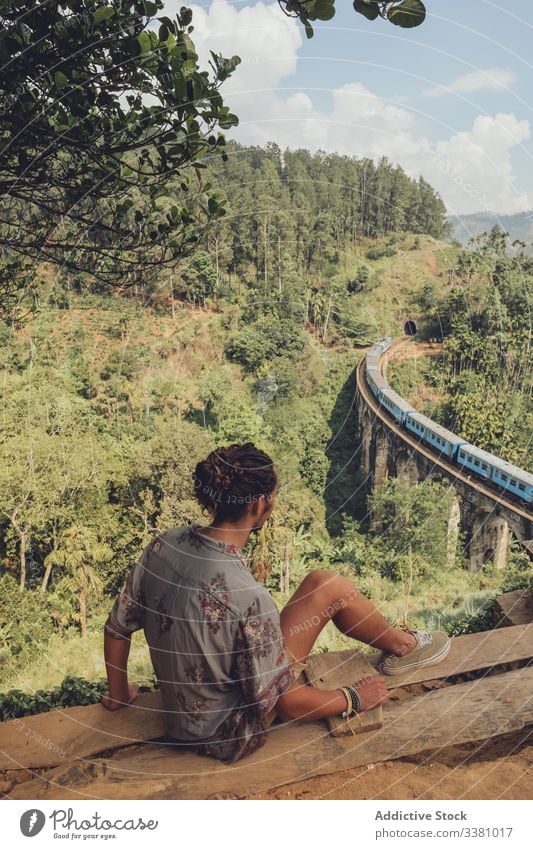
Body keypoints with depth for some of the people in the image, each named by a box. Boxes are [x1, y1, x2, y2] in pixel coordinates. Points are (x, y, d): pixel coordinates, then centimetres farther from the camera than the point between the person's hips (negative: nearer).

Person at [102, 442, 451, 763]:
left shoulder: (163, 546, -15)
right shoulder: (248, 597, -35)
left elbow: (117, 628, -2)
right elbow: (285, 704, -22)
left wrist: (119, 695, 17)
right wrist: (354, 699, -4)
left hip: (183, 712, 7)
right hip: (230, 736, -6)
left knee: (321, 583, 11)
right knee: (332, 588, -4)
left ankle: (398, 643, 36)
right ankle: (402, 646, 25)